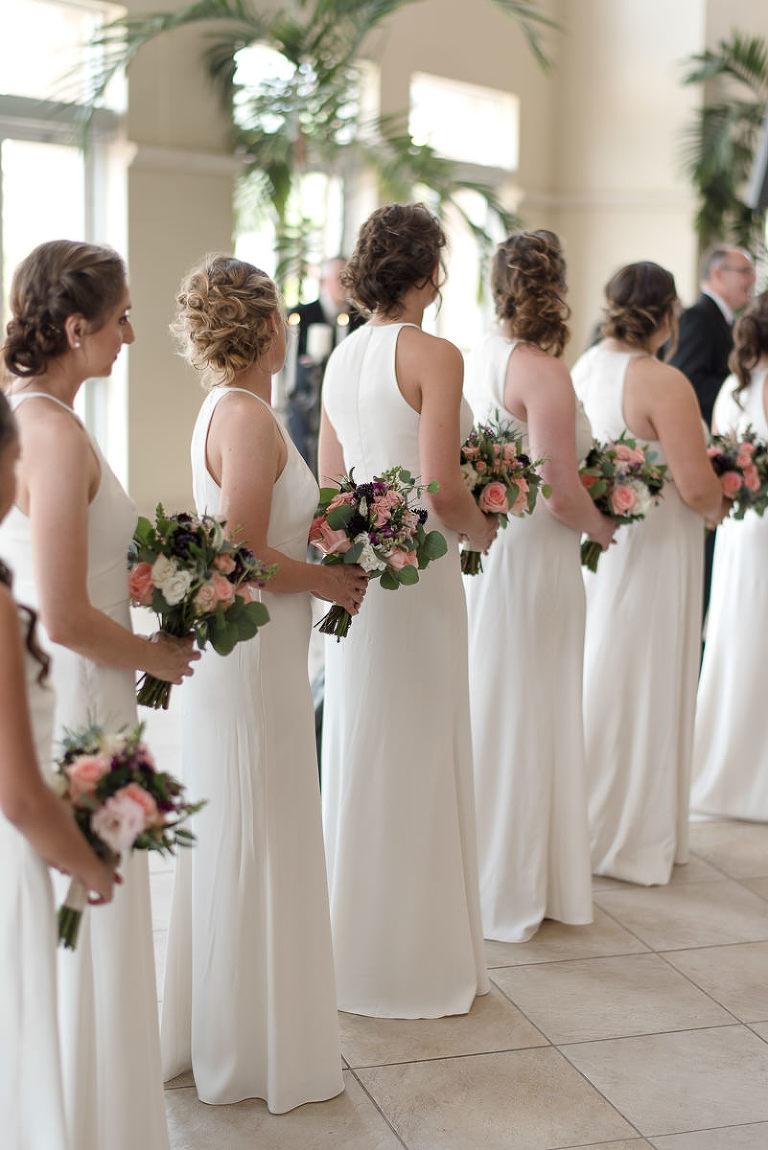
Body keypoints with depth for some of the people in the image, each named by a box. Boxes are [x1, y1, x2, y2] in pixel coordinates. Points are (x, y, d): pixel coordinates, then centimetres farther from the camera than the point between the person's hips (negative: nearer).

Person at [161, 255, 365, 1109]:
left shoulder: (222, 407, 11)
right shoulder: (248, 415, -19)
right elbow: (244, 557, -23)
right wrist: (326, 580, -11)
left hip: (241, 651, 10)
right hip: (252, 656, -10)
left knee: (234, 838, 18)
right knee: (255, 840, 2)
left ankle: (214, 1024, 33)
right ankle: (255, 1047, 17)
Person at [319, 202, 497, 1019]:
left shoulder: (341, 358, 9)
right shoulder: (434, 355, -14)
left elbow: (330, 482, 12)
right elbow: (442, 492, -19)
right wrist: (481, 531, -2)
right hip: (418, 570, -7)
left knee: (357, 750, 16)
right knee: (417, 757, 3)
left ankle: (353, 944, 30)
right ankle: (415, 958, 16)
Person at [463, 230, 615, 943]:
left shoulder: (475, 358, 5)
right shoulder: (542, 372, -18)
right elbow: (560, 493, -21)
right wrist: (604, 529, -1)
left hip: (478, 550, 8)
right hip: (528, 558, -8)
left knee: (484, 709, 18)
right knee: (520, 716, 4)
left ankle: (476, 872, 33)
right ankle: (511, 890, 18)